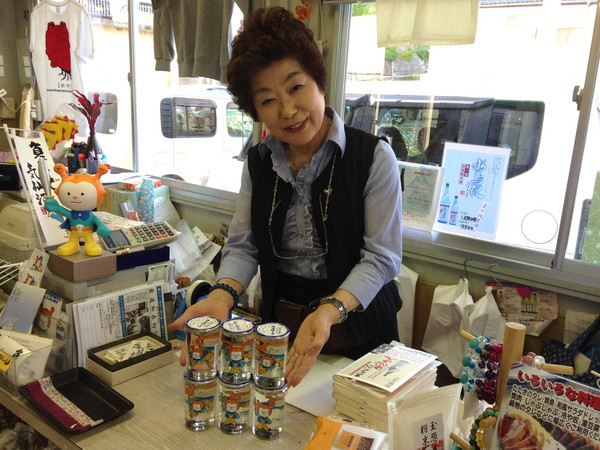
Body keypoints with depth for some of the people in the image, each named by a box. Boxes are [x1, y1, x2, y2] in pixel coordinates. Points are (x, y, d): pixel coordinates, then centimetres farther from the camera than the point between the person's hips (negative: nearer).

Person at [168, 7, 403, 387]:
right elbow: (243, 245, -1)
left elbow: (381, 256, -17)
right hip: (280, 325, 4)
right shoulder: (258, 163, 0)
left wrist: (330, 312, -32)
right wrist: (222, 295, -21)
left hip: (357, 330, -3)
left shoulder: (373, 157, -15)